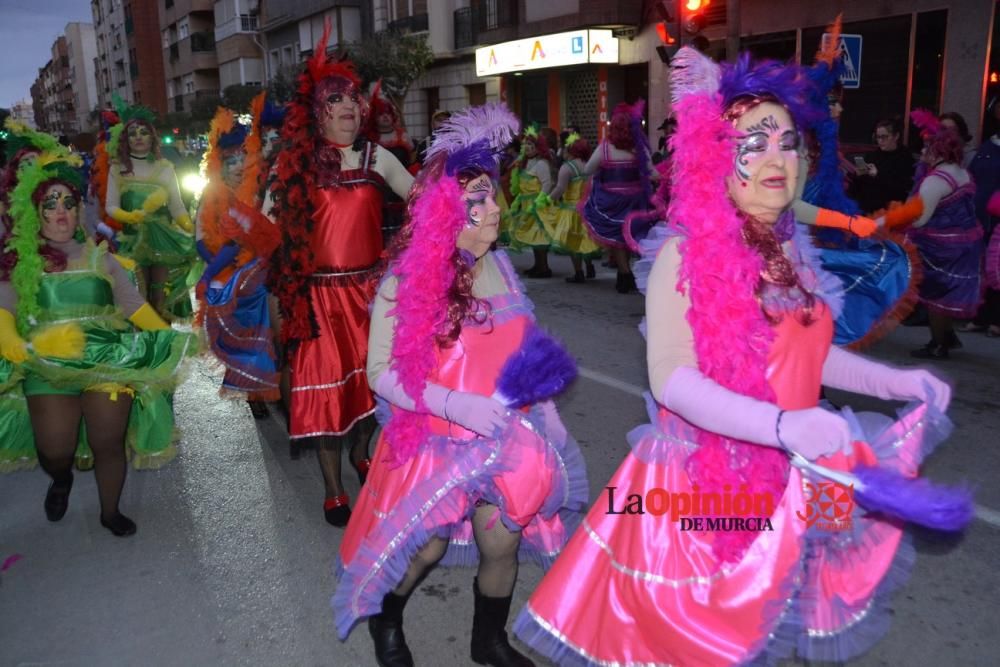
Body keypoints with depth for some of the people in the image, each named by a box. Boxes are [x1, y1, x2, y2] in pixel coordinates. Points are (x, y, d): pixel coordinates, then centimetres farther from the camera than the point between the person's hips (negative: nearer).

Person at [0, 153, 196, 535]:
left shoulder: (99, 257, 14)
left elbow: (135, 306, 10)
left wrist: (171, 339, 0)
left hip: (106, 357, 1)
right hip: (47, 363, 0)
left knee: (109, 443, -4)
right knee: (55, 450, -11)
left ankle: (110, 512, 22)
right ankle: (61, 480, 28)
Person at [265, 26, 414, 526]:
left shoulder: (377, 157, 5)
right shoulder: (296, 162, 0)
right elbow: (269, 218, 2)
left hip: (370, 286, 2)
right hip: (321, 291, -2)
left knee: (369, 375, 12)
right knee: (325, 382, 1)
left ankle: (360, 453, 40)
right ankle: (333, 489, 16)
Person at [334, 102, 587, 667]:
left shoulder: (500, 266, 0)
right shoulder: (408, 279, -15)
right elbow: (381, 372, -15)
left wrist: (541, 406, 10)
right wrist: (455, 404, -26)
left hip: (505, 437, 4)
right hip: (437, 439, -4)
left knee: (502, 540, 9)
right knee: (427, 545, 4)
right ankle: (384, 618, 40)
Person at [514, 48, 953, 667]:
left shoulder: (793, 250, 4)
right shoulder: (685, 253, -17)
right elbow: (671, 378, -24)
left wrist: (893, 380, 7)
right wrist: (781, 425, -35)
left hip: (788, 478, 6)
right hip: (702, 479, -6)